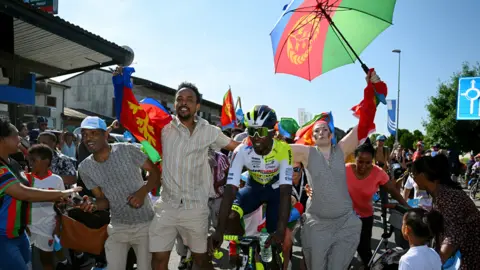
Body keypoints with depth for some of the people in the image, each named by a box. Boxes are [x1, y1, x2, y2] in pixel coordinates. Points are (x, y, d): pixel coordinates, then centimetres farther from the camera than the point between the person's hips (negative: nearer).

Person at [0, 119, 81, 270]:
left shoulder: (12, 163, 7)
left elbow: (26, 192, 9)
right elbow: (25, 193, -29)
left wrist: (57, 198, -4)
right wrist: (61, 193, -22)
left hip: (19, 233, 9)